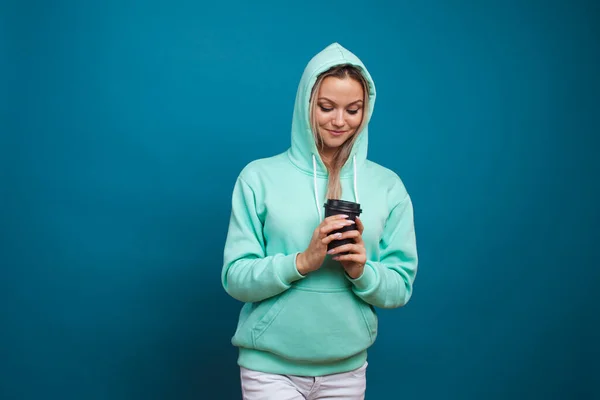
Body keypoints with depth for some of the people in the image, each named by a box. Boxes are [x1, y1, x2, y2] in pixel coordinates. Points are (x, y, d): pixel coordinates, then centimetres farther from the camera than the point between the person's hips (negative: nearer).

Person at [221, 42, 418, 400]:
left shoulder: (387, 185, 0)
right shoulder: (259, 177, -6)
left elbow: (400, 289, 1)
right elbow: (236, 279, -8)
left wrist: (362, 271, -18)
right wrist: (301, 261, -23)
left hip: (347, 369, 3)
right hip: (270, 367, -2)